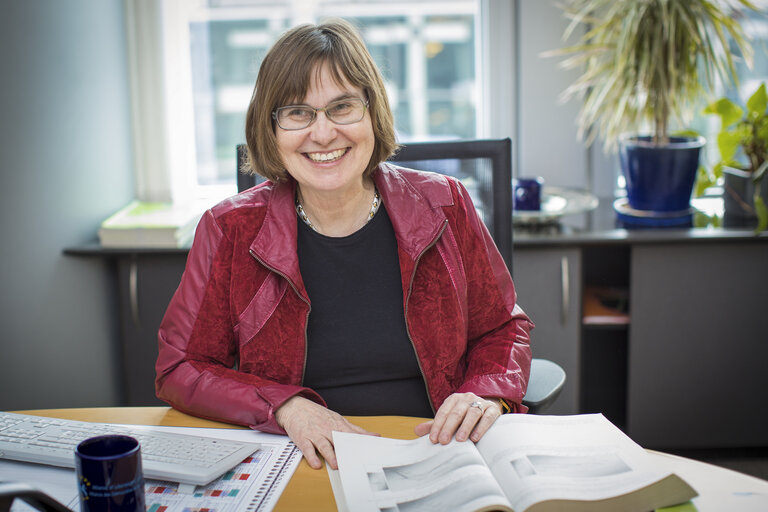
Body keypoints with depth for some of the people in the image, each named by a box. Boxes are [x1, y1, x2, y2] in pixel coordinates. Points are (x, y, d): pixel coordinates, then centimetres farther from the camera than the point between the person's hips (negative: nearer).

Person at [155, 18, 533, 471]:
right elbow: (180, 369, 0)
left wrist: (488, 396, -9)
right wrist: (288, 408, -16)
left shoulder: (443, 207, 2)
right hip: (304, 466, 0)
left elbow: (504, 330, 12)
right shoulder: (230, 230, -1)